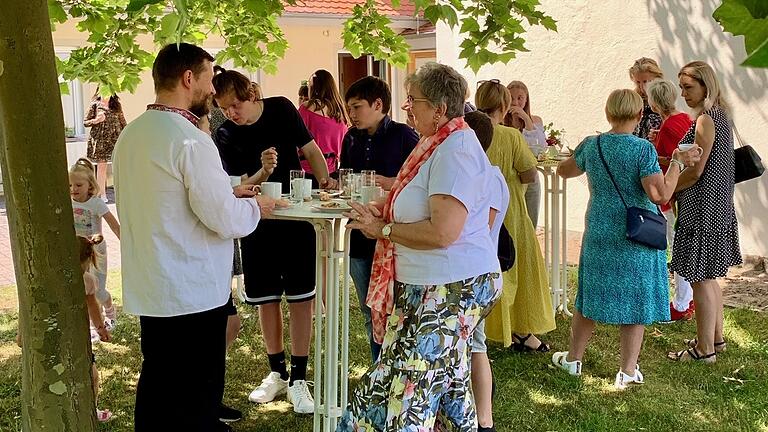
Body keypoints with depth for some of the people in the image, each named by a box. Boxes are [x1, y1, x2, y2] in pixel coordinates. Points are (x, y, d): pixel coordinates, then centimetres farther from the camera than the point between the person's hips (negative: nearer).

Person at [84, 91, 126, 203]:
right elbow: (85, 122, 4)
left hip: (115, 138, 2)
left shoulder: (116, 105, 12)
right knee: (101, 165, 0)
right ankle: (102, 193, 7)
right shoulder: (95, 105, 4)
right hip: (100, 139, -2)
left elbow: (122, 122, 17)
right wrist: (96, 120, -15)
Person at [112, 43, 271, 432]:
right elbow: (226, 220, -20)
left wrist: (225, 193, 15)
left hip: (147, 289, 8)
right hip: (193, 293, -8)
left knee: (157, 388, 19)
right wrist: (255, 206, 0)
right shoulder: (190, 140, -19)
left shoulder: (131, 134, 8)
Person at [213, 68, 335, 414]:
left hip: (297, 218, -1)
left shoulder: (281, 110, -6)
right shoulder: (225, 136, -6)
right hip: (257, 225, 1)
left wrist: (325, 183, -14)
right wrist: (263, 171, -29)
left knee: (300, 298, -1)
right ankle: (277, 373, 25)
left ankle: (298, 379, 7)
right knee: (266, 300, 9)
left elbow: (311, 151, 2)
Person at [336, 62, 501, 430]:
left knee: (407, 389, -7)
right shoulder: (442, 144, 13)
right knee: (448, 381, 19)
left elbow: (442, 232, -27)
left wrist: (382, 229, -15)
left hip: (449, 290, -11)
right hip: (434, 286, 11)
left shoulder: (455, 151, -19)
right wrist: (385, 212, 8)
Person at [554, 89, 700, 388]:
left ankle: (573, 359, 28)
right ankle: (628, 372, 14)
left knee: (591, 294, 16)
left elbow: (563, 170, 16)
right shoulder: (643, 149, -14)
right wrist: (677, 163, -9)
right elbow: (661, 195, -21)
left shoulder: (591, 145, -1)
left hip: (599, 234, 4)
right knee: (634, 299, 7)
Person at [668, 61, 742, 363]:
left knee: (700, 279, -2)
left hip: (702, 210, -10)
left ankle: (705, 349, 5)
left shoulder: (705, 120, -18)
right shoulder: (720, 115, 12)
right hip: (718, 207, 10)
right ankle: (716, 337, 30)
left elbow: (696, 170, -19)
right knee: (708, 277, 19)